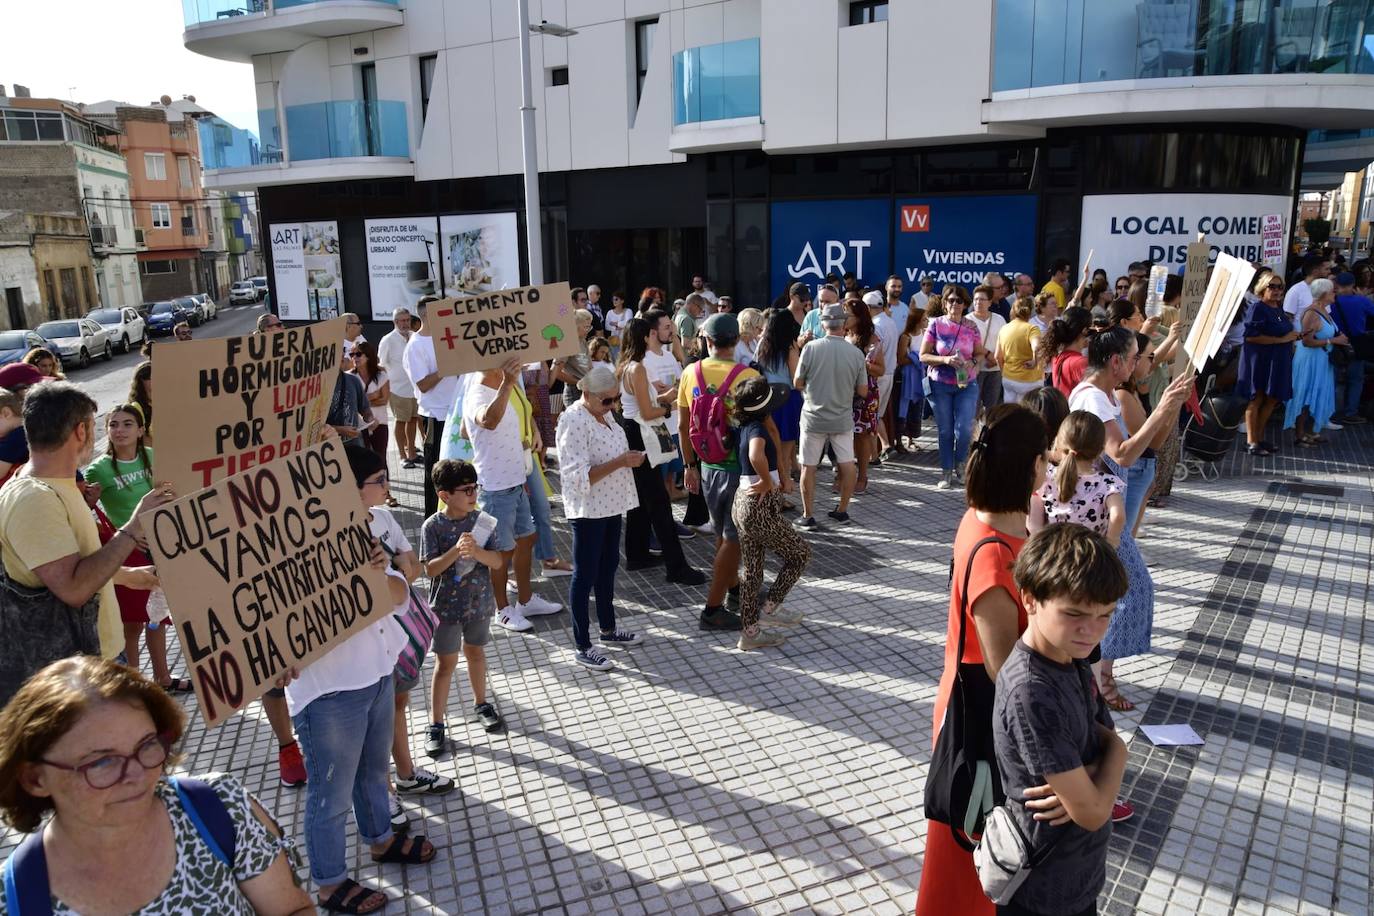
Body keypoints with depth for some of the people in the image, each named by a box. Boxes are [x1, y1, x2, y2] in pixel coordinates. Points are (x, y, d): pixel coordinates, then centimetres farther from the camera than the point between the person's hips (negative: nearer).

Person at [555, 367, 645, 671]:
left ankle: (608, 628, 37)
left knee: (608, 566, 20)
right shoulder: (573, 421, -21)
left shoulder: (603, 414, 7)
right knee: (586, 575, 1)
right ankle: (582, 647, 11)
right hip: (588, 509, -9)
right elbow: (579, 476, -25)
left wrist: (630, 458, 3)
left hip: (611, 504, 9)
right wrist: (620, 462, -28)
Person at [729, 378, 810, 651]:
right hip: (760, 508, -8)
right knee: (801, 553, 10)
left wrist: (782, 478, 8)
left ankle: (749, 631, 23)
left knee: (752, 570, 16)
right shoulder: (757, 429, -19)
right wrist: (768, 482, -25)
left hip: (743, 503, 8)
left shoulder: (745, 427, 7)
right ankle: (770, 610, 14)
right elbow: (757, 456, -42)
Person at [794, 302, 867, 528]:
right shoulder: (856, 353, -7)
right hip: (843, 419, 2)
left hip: (814, 418, -1)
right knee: (847, 464, 15)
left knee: (808, 467, 8)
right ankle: (842, 509, 25)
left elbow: (797, 383, -5)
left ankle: (808, 515, 13)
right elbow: (863, 391, 1)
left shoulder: (811, 347, -13)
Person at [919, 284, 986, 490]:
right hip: (940, 385, -1)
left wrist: (972, 362, -11)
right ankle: (946, 471, 20)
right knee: (945, 430, 5)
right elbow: (923, 356, -4)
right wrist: (945, 360, -19)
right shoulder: (935, 324, -3)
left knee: (964, 429, -7)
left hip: (967, 384, 1)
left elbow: (980, 354, 11)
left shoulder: (971, 327, 2)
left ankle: (959, 464, 20)